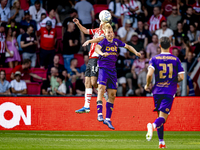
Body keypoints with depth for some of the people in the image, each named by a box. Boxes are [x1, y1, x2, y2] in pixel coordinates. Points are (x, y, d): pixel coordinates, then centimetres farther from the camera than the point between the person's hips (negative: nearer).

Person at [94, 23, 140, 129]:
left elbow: (127, 46, 26)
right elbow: (97, 48, -26)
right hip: (103, 68, -6)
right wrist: (102, 53, -46)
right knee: (101, 88, -27)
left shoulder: (116, 42, 12)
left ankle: (108, 119, 12)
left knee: (112, 95, 5)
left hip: (113, 70, 6)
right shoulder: (103, 42, -5)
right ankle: (99, 114, -32)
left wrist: (135, 52, 11)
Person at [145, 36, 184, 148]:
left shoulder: (154, 59, 1)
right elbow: (181, 77, -1)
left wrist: (147, 85, 4)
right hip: (170, 91, -2)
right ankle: (153, 126, -42)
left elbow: (150, 74, -13)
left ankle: (161, 142, 12)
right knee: (163, 117, -8)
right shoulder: (175, 59, 3)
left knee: (160, 116, 15)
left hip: (157, 91, 2)